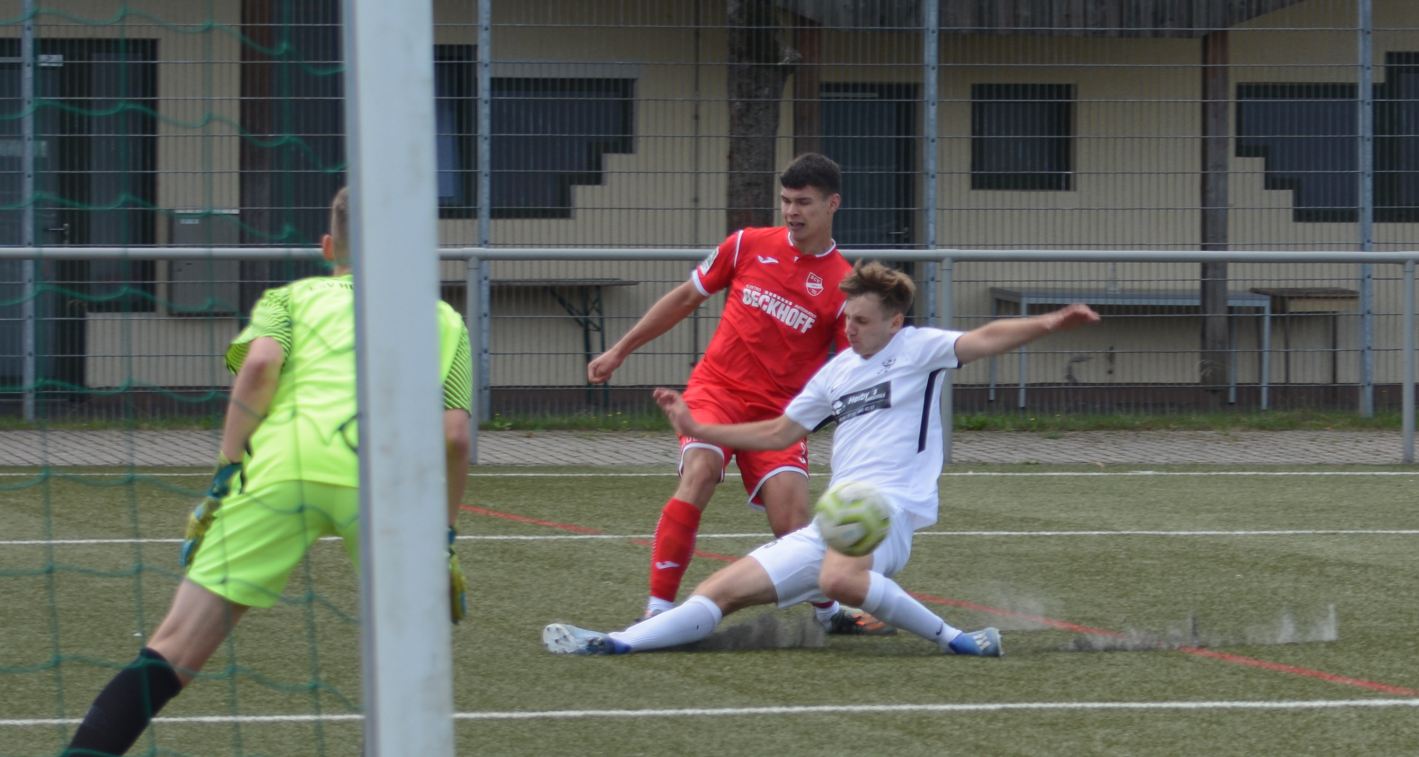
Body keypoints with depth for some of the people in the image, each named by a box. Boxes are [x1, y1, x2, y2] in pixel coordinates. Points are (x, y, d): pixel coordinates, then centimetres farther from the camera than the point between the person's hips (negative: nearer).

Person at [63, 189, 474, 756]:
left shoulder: (292, 296, 27)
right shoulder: (442, 317, 28)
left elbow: (260, 364, 5)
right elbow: (454, 436, 15)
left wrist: (224, 477, 4)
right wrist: (444, 543, 21)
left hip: (282, 460, 0)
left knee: (174, 651, -4)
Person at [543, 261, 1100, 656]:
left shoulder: (917, 349, 1)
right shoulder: (838, 371, 21)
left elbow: (984, 340, -15)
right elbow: (781, 432, 29)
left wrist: (1045, 325, -33)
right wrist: (697, 429, 27)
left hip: (887, 506, -8)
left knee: (839, 578, -40)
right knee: (728, 589, 1)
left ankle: (958, 642, -29)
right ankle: (615, 645, -3)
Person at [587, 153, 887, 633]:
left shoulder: (843, 285, -1)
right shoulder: (749, 245, 4)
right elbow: (686, 298, 16)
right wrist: (619, 351, 18)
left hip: (777, 410, 0)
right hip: (716, 387, 0)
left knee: (792, 519, -12)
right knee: (700, 471, -28)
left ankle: (832, 614, 18)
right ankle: (658, 609, -28)